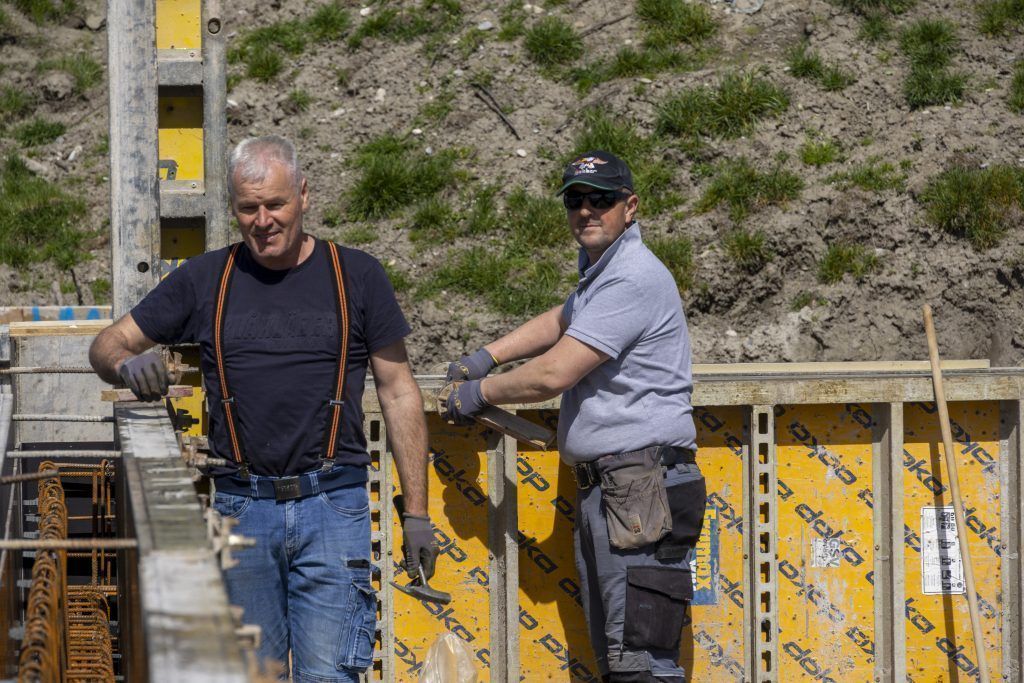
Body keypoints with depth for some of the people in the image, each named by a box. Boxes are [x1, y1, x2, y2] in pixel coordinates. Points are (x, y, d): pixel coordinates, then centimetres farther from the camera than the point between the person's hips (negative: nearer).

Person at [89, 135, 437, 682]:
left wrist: (417, 513, 3)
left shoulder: (356, 277, 5)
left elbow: (398, 393, 7)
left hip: (332, 508, -2)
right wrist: (128, 364, -13)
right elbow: (107, 344, 13)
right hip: (241, 508, 2)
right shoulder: (205, 279, 8)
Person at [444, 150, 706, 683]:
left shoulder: (633, 279, -13)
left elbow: (552, 374, -16)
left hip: (642, 494, -11)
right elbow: (560, 321, 42)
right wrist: (488, 356, 29)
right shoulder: (601, 271, 20)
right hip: (603, 494, 11)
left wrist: (479, 393, 0)